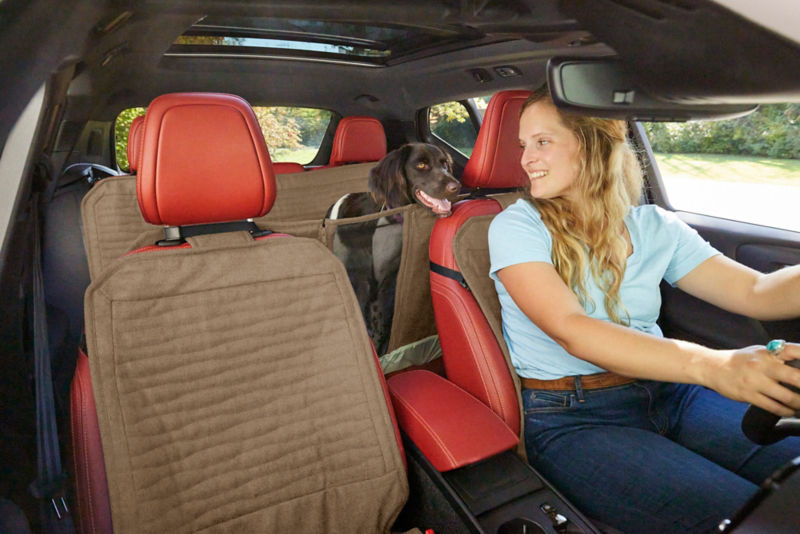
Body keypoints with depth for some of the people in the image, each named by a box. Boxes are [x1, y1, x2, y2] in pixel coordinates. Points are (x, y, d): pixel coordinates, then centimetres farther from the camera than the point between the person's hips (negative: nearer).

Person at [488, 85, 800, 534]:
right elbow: (570, 330, -20)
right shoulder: (516, 227, -6)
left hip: (667, 393, 5)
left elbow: (757, 292, 5)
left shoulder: (654, 227, 8)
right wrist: (711, 365, -31)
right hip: (570, 419, -5)